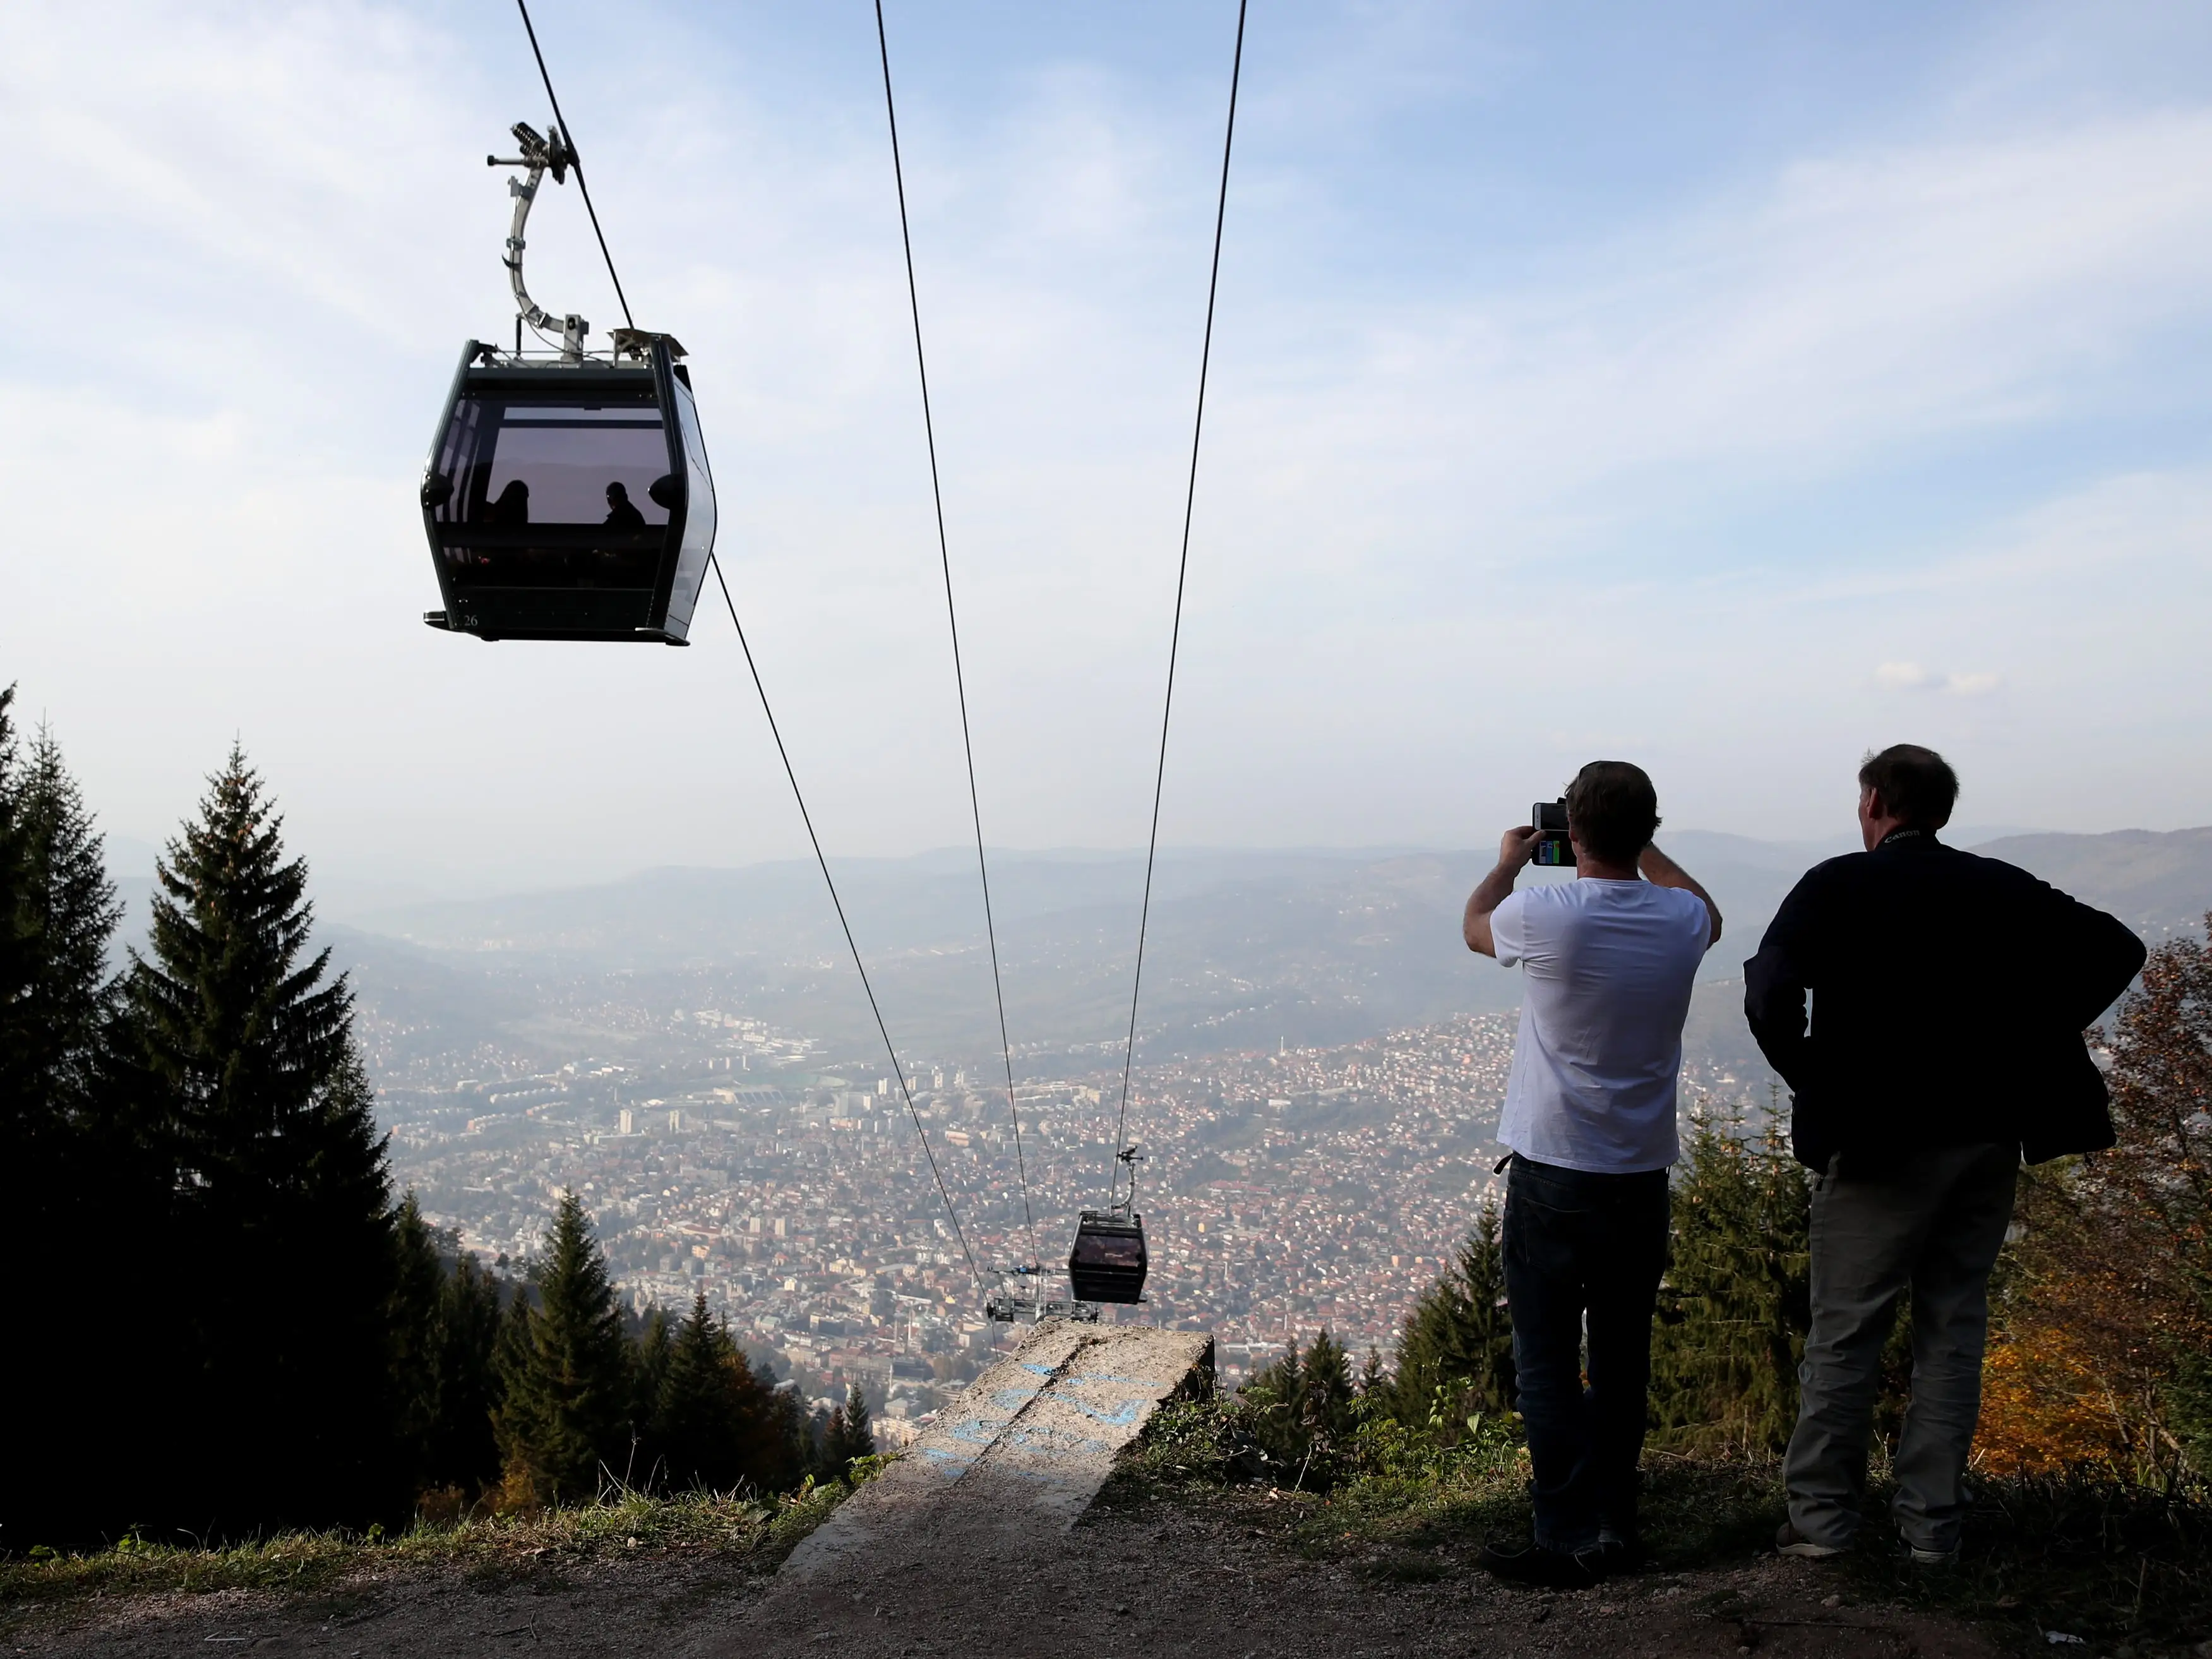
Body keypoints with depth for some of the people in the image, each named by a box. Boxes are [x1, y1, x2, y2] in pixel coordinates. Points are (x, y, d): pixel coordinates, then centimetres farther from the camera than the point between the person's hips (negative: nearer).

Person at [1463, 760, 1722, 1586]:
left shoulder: (1544, 915, -16)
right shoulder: (1681, 921, -4)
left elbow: (1475, 925, 9)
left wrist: (1508, 861, 26)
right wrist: (1647, 851, 33)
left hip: (1552, 1172, -4)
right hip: (1642, 1175, 5)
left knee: (1547, 1363, 3)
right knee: (1622, 1360, 15)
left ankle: (1572, 1537, 3)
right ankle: (1615, 1525, 24)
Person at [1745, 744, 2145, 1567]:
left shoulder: (1838, 887, -8)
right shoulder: (2002, 887, 6)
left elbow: (1771, 993, -22)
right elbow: (2115, 948, 2)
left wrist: (1812, 1081, -9)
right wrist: (2033, 1037, 3)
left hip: (1882, 1139, -4)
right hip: (1988, 1137, 4)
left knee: (1844, 1336, 6)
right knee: (1954, 1331, 13)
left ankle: (1821, 1516, 12)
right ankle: (1933, 1523, 19)